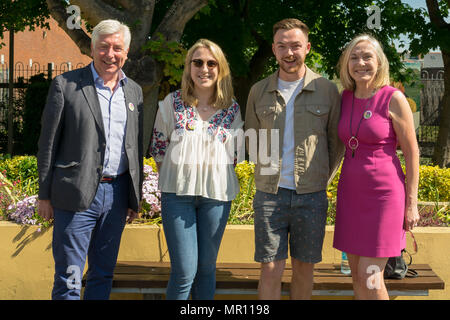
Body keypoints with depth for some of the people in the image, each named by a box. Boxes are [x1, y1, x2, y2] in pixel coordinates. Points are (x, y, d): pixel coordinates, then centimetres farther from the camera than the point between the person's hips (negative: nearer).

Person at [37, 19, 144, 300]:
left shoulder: (134, 91, 11)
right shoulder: (66, 85, -3)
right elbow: (48, 143, -2)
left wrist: (135, 198, 14)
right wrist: (45, 195, -3)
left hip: (117, 194, 5)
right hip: (77, 194, -4)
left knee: (104, 274, 13)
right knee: (68, 279, -1)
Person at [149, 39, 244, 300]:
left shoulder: (232, 108, 3)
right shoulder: (173, 102, 0)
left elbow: (235, 154, 12)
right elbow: (159, 147, 7)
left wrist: (215, 176, 4)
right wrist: (174, 179, 3)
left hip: (217, 193, 2)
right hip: (178, 192, -2)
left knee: (207, 267, 11)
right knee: (184, 271, -6)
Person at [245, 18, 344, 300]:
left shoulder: (327, 90, 0)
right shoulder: (259, 91, 5)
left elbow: (337, 142, 8)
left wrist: (322, 180, 5)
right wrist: (269, 171, 11)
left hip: (311, 195, 0)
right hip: (270, 194, 1)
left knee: (304, 268, 9)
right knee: (270, 270, 1)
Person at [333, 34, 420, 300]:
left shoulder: (394, 99, -10)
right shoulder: (346, 97, 7)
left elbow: (412, 153, -7)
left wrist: (411, 204, -8)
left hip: (384, 194, -6)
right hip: (351, 192, 6)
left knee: (370, 279, -7)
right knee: (357, 276, 10)